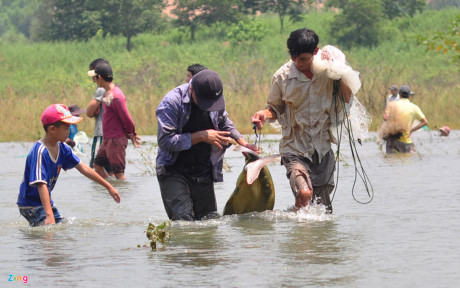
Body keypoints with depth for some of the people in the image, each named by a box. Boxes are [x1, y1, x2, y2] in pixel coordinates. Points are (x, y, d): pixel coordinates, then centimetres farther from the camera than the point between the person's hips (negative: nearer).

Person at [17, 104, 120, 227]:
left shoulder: (61, 148, 1)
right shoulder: (40, 152, -26)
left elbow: (83, 168, 11)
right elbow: (41, 184, -33)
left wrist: (108, 187, 14)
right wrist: (49, 216, -41)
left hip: (46, 202, 9)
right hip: (31, 206, -9)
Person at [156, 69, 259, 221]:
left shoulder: (217, 100, 1)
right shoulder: (171, 102, -18)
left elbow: (224, 124, 23)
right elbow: (165, 141, -23)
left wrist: (243, 143, 7)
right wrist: (201, 136, -23)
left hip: (204, 173, 5)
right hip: (173, 171, -5)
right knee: (184, 220, -20)